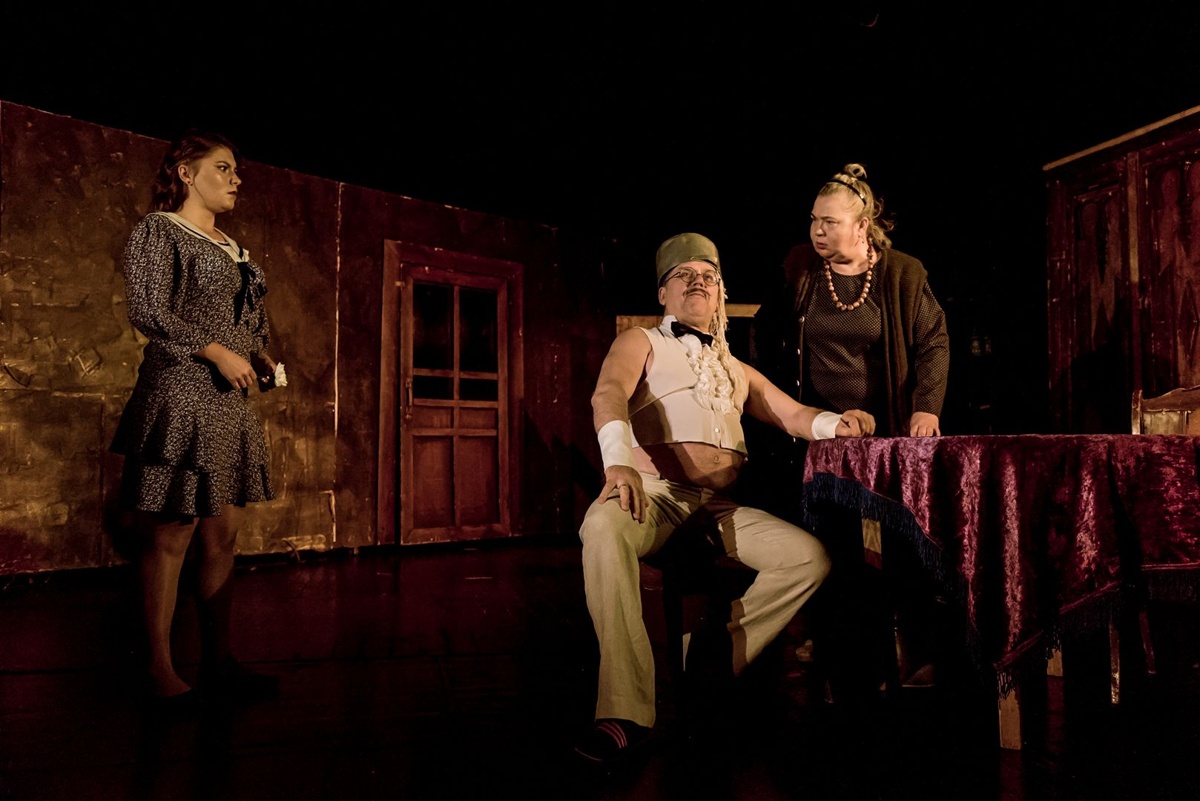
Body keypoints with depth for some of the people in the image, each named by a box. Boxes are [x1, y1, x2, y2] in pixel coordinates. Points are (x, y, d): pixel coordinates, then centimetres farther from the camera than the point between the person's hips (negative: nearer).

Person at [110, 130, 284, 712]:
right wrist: (217, 352, -16)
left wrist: (260, 361, 4)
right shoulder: (157, 231, 0)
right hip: (179, 396, -8)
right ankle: (160, 670, 3)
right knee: (171, 536, -6)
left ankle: (217, 663, 14)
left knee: (222, 536, 7)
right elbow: (148, 312, -11)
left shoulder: (229, 247, 21)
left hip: (229, 402, 8)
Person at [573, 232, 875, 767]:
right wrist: (618, 460, -27)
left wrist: (835, 423, 0)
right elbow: (609, 393, -5)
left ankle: (718, 654, -8)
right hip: (653, 492, -4)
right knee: (605, 527, -39)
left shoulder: (737, 371, 33)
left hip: (720, 507, 5)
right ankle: (626, 711, -37)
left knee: (811, 558, -18)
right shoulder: (640, 343, 16)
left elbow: (791, 414, 26)